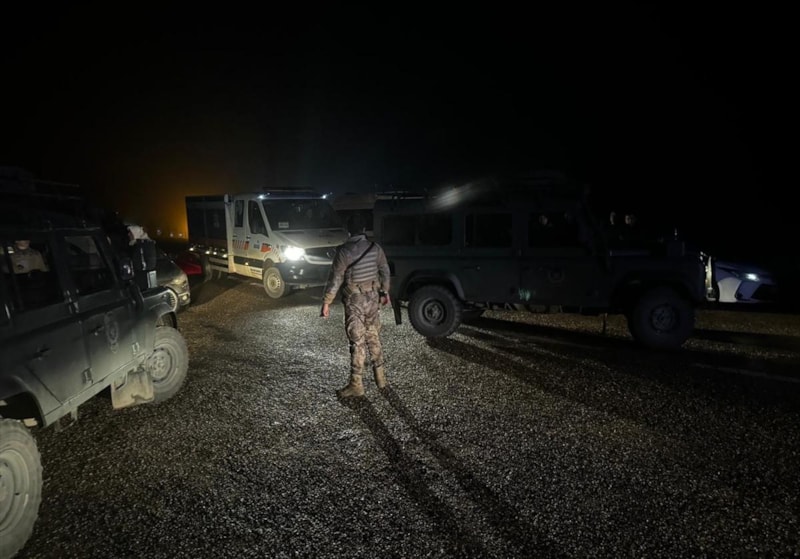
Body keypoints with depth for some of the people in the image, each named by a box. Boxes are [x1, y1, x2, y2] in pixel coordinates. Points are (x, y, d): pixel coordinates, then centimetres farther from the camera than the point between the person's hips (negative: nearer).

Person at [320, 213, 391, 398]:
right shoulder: (375, 248, -1)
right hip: (373, 299, 4)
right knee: (374, 338, 16)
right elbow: (385, 272, 7)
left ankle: (356, 385, 7)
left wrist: (326, 302, -7)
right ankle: (380, 377, 25)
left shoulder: (344, 251, -14)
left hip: (354, 301, -4)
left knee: (357, 342, 1)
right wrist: (385, 292, 21)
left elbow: (335, 280, -14)